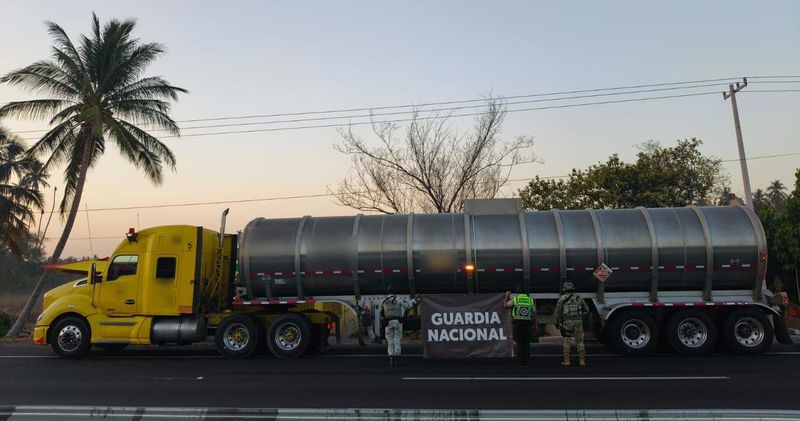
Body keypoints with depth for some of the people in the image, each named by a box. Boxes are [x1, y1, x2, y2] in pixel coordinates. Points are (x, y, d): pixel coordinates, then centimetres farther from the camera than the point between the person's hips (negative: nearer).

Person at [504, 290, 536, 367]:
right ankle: (527, 362, 9)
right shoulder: (531, 300, 5)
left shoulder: (514, 299, -1)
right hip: (527, 323, 2)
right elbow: (534, 314, 5)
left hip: (517, 323, -1)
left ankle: (521, 361, 1)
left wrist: (507, 296, 24)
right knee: (526, 343, 9)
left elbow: (506, 305, 11)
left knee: (520, 343, 3)